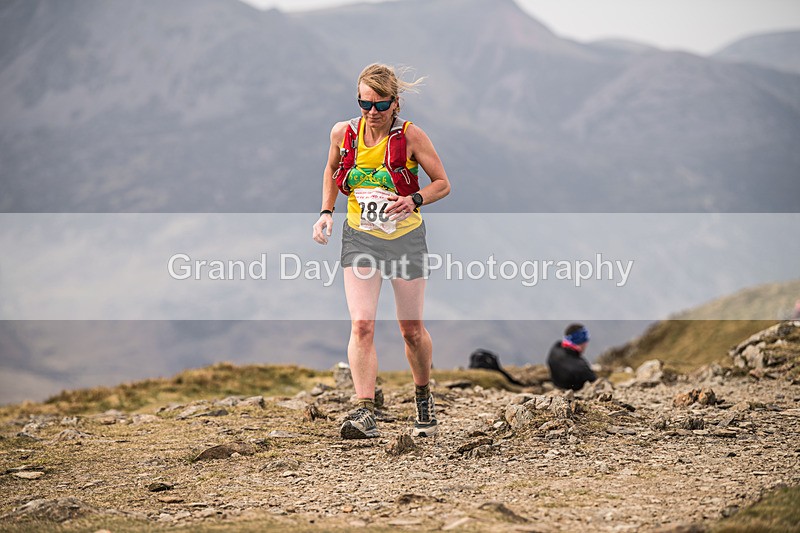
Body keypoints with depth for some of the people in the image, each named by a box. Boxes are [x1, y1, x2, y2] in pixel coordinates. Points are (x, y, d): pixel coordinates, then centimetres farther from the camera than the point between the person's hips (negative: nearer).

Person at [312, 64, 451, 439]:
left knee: (412, 330, 9)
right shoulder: (343, 133, -5)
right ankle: (365, 414, -22)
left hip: (405, 238, -1)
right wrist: (326, 212, 2)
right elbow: (331, 171, 16)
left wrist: (414, 200, -23)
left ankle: (424, 398, 35)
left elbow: (443, 184, -5)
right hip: (360, 238, 1)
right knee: (361, 325, -16)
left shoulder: (410, 136, -12)